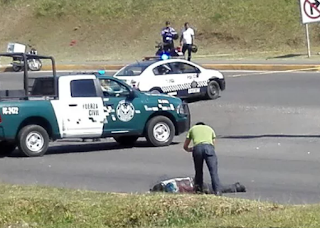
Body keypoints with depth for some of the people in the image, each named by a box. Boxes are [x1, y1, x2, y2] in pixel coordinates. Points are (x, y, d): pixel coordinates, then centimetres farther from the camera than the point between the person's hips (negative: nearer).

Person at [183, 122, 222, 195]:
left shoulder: (192, 129, 35)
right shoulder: (209, 129, 37)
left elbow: (185, 146, 35)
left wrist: (190, 149, 57)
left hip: (197, 148, 1)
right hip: (209, 147, 0)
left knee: (198, 171, 18)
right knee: (213, 171, -7)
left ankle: (199, 189, 17)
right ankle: (217, 191, -21)